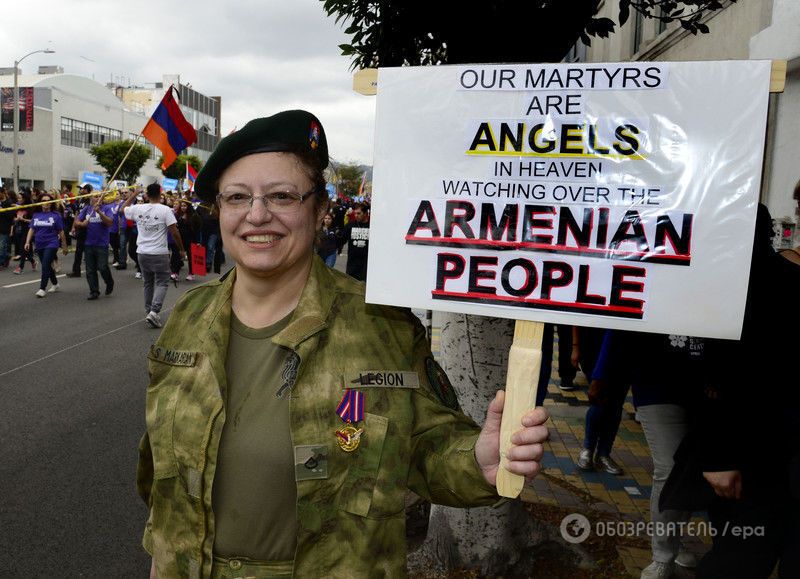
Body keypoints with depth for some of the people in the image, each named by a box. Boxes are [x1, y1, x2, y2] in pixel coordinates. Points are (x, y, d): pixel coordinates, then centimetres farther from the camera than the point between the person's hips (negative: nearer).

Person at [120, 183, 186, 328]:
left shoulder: (138, 209, 1)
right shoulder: (165, 210, -10)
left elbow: (122, 209, 22)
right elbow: (174, 232, -11)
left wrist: (133, 194, 32)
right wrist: (181, 249, 0)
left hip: (142, 253, 4)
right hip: (160, 254, -4)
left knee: (148, 283, 17)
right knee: (162, 283, 1)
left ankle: (150, 311, 24)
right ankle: (154, 311, -15)